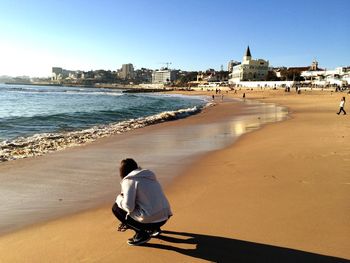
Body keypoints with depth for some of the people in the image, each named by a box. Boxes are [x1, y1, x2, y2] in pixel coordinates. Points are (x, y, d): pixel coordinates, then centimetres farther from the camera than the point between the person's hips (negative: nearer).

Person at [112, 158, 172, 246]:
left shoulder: (129, 180, -6)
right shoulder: (149, 177, 19)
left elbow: (129, 207, -15)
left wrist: (119, 198, 8)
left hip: (151, 219, -8)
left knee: (116, 208, 9)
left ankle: (141, 233, 3)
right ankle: (154, 229, 21)